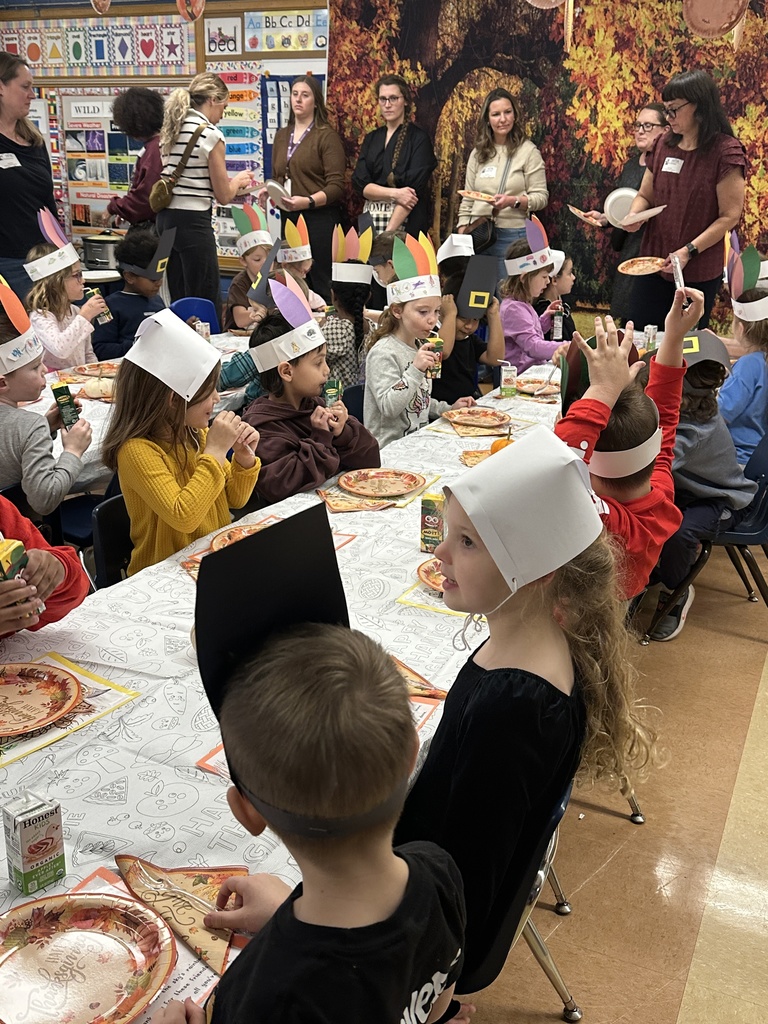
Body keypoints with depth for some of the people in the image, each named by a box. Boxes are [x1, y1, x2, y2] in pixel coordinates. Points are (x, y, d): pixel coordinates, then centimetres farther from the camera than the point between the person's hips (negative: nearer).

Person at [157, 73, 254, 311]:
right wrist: (238, 180, 14)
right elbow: (224, 196, -7)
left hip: (166, 217, 8)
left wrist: (230, 184, 23)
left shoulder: (170, 129, 11)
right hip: (193, 221, -8)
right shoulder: (210, 133, -10)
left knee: (178, 300, 16)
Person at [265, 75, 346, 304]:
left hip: (320, 218, -6)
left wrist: (307, 201, -25)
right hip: (289, 217, 6)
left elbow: (336, 186, -11)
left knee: (320, 283, -8)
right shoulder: (281, 135, 19)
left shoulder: (327, 136, -2)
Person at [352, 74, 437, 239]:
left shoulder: (419, 138, -2)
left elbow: (414, 189, -12)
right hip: (371, 219, 4)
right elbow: (359, 183, 1)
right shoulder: (371, 139, 12)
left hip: (406, 221, -4)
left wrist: (389, 231, -21)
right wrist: (394, 194, -16)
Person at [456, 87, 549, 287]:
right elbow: (467, 200, 13)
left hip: (512, 235, -4)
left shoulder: (528, 151, -1)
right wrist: (461, 237, 6)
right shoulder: (477, 153, 10)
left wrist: (513, 201, -20)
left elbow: (541, 197, -4)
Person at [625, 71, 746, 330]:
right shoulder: (663, 145, 6)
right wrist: (634, 215, -8)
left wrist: (688, 251, -20)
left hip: (699, 273, -5)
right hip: (653, 263, 5)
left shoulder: (725, 152, -11)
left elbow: (729, 216, -12)